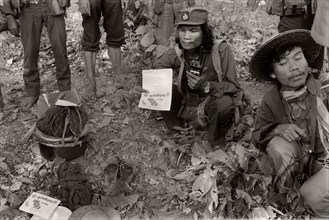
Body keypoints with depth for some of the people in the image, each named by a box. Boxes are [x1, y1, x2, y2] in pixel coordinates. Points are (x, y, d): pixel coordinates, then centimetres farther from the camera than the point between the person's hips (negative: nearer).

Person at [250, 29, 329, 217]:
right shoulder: (271, 100, -8)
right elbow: (257, 136, -1)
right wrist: (278, 129, -22)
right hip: (299, 161, 3)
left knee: (313, 196, -28)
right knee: (279, 144, -27)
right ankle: (284, 193, -4)